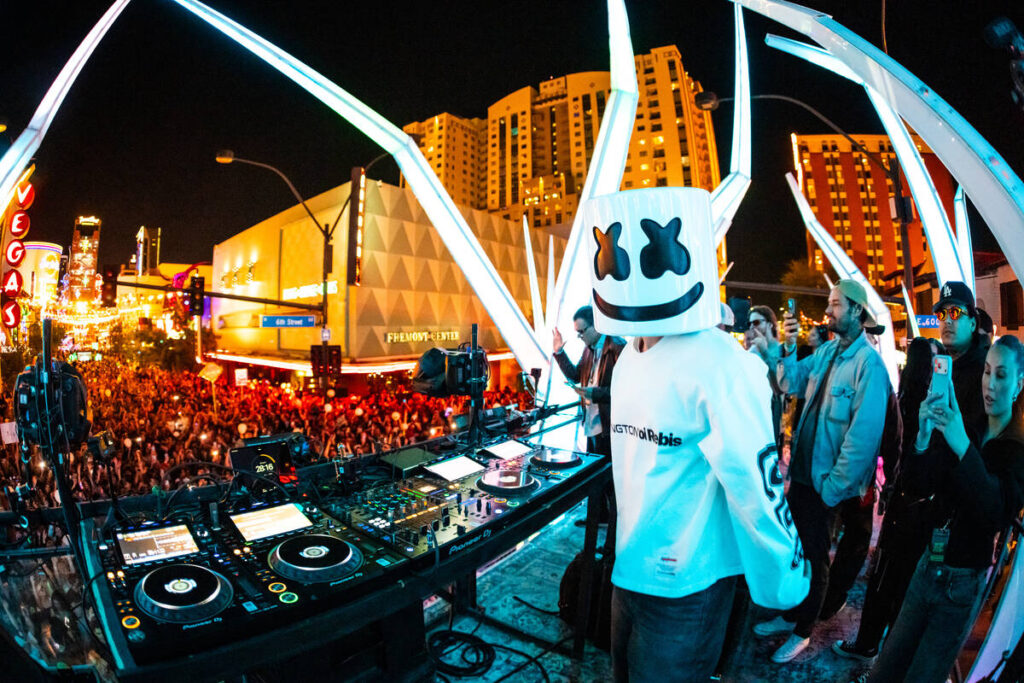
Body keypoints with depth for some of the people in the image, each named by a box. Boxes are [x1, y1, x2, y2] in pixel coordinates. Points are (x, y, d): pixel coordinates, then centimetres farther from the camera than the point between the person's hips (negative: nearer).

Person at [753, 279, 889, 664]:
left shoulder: (868, 363, -19)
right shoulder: (827, 351, 5)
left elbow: (864, 432, -22)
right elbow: (792, 384, 8)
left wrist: (834, 486, -19)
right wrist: (789, 347, -7)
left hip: (827, 482, -7)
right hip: (802, 470, 7)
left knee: (814, 557, 12)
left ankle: (802, 632, 33)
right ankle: (790, 615, 41)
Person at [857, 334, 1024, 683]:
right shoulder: (964, 427, 0)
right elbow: (920, 482, -5)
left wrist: (963, 447, -36)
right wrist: (923, 436, -25)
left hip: (962, 582, -3)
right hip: (929, 563, 3)